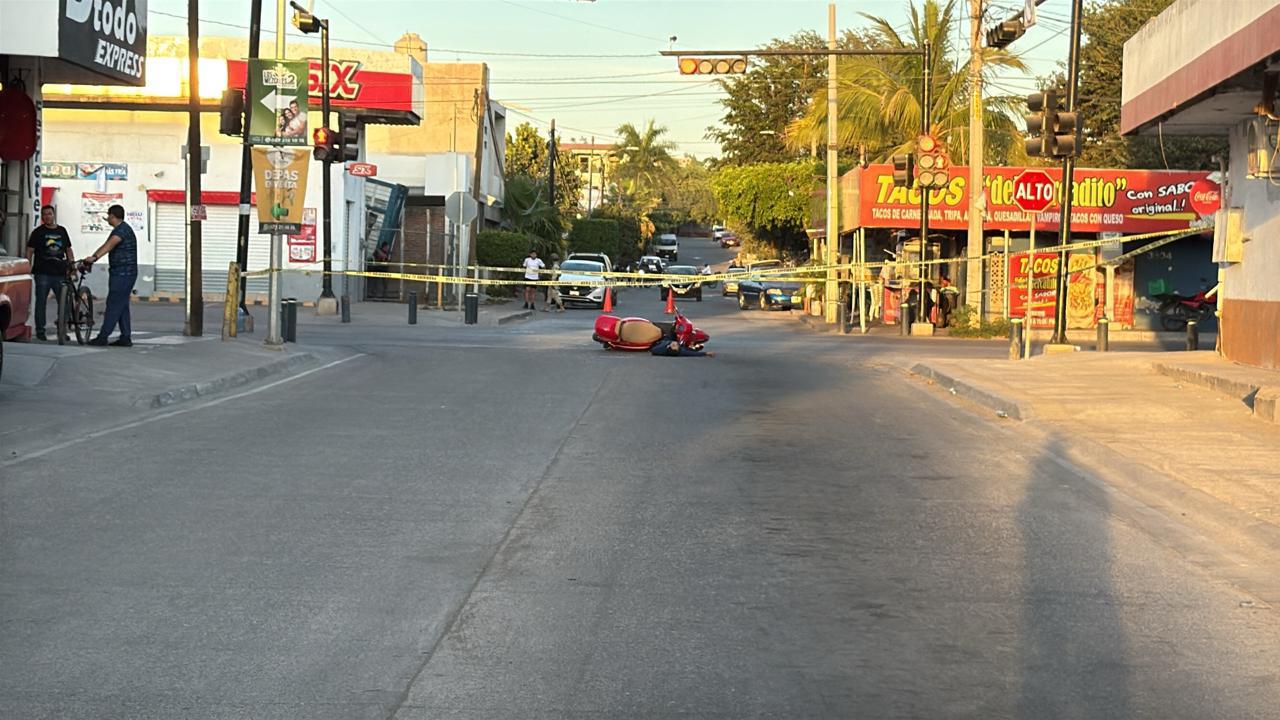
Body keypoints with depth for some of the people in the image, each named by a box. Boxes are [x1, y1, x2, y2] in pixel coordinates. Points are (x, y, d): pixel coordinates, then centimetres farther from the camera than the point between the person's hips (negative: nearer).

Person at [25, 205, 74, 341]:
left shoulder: (62, 231, 14)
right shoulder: (38, 232, 4)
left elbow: (68, 249, 21)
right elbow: (30, 251, 2)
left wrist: (72, 264, 11)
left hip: (60, 273, 3)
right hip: (43, 273, -3)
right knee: (41, 302, 0)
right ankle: (40, 331, 7)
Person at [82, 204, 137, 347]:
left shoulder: (122, 229, -14)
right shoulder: (120, 230, 20)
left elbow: (109, 245, -30)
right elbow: (105, 246, 18)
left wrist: (94, 258, -42)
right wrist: (90, 259, 10)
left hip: (122, 274, -10)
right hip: (124, 274, 10)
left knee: (113, 305, -9)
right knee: (122, 306, 10)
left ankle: (103, 337, -9)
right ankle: (125, 338, 11)